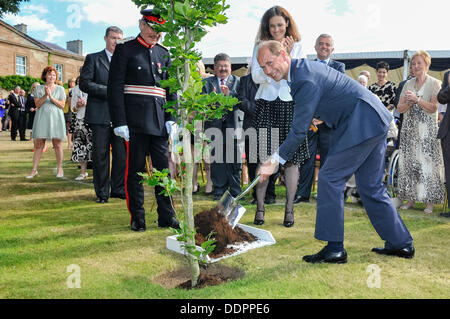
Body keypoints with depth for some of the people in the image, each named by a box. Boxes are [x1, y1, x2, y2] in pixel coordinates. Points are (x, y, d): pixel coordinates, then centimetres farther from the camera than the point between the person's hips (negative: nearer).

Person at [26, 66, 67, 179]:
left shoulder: (60, 89, 10)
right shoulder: (38, 88, 12)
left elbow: (62, 105, 1)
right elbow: (37, 104, 2)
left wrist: (51, 96, -10)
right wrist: (45, 95, -12)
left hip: (56, 118, -1)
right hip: (41, 118, 1)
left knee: (57, 144, -1)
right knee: (38, 145, -1)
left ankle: (59, 168, 8)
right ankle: (34, 169, 5)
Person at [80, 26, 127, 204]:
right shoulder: (93, 59, 7)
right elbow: (84, 83, -4)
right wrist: (108, 91, -13)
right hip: (100, 115, -3)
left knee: (122, 154, 3)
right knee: (101, 155, 1)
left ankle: (118, 189, 16)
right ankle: (102, 192, 11)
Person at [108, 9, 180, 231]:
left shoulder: (164, 54, 17)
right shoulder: (125, 50, 3)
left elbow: (171, 89, 16)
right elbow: (115, 87, -4)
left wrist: (171, 119, 5)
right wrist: (119, 122, -11)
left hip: (160, 121, 4)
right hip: (135, 121, -4)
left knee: (164, 169, 6)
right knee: (135, 170, 2)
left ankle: (166, 217, 15)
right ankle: (137, 219, 13)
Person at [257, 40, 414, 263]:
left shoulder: (305, 80, -20)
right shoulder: (304, 67, 12)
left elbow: (300, 129, -20)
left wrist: (275, 160, -13)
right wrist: (319, 116, 13)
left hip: (362, 125, -10)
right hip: (375, 122, 10)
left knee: (329, 179, -9)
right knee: (371, 186, 14)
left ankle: (334, 248, -4)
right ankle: (401, 243, 23)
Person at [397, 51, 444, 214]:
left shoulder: (435, 83, 2)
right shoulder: (408, 84, 14)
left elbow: (433, 108, -8)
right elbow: (400, 109, 10)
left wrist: (416, 99, -15)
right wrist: (409, 102, -9)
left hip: (427, 130, -4)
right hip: (409, 129, 4)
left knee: (427, 163, -6)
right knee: (409, 163, 3)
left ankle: (429, 201, 0)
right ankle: (410, 198, 11)